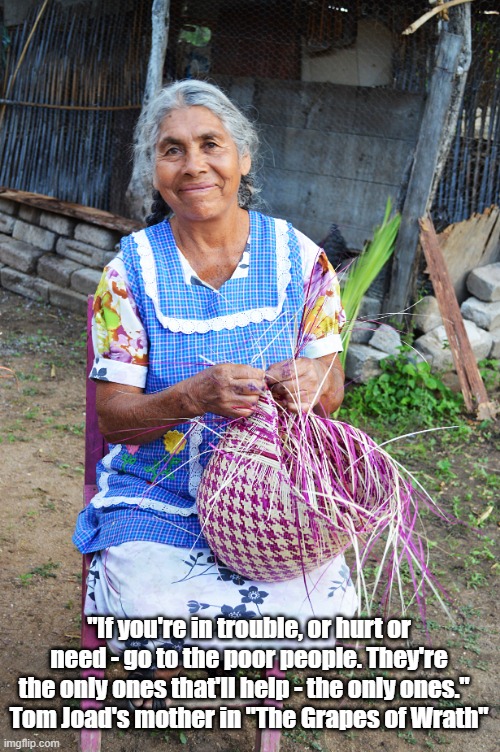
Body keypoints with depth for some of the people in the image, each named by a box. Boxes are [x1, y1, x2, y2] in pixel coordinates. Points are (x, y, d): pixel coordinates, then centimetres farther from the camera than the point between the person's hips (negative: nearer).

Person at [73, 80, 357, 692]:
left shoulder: (299, 258, 0)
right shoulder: (131, 270, -3)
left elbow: (331, 391, 6)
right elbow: (110, 415, -5)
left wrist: (310, 383, -20)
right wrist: (192, 397, -25)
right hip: (157, 497, -1)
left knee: (323, 610, -22)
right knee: (152, 610, -27)